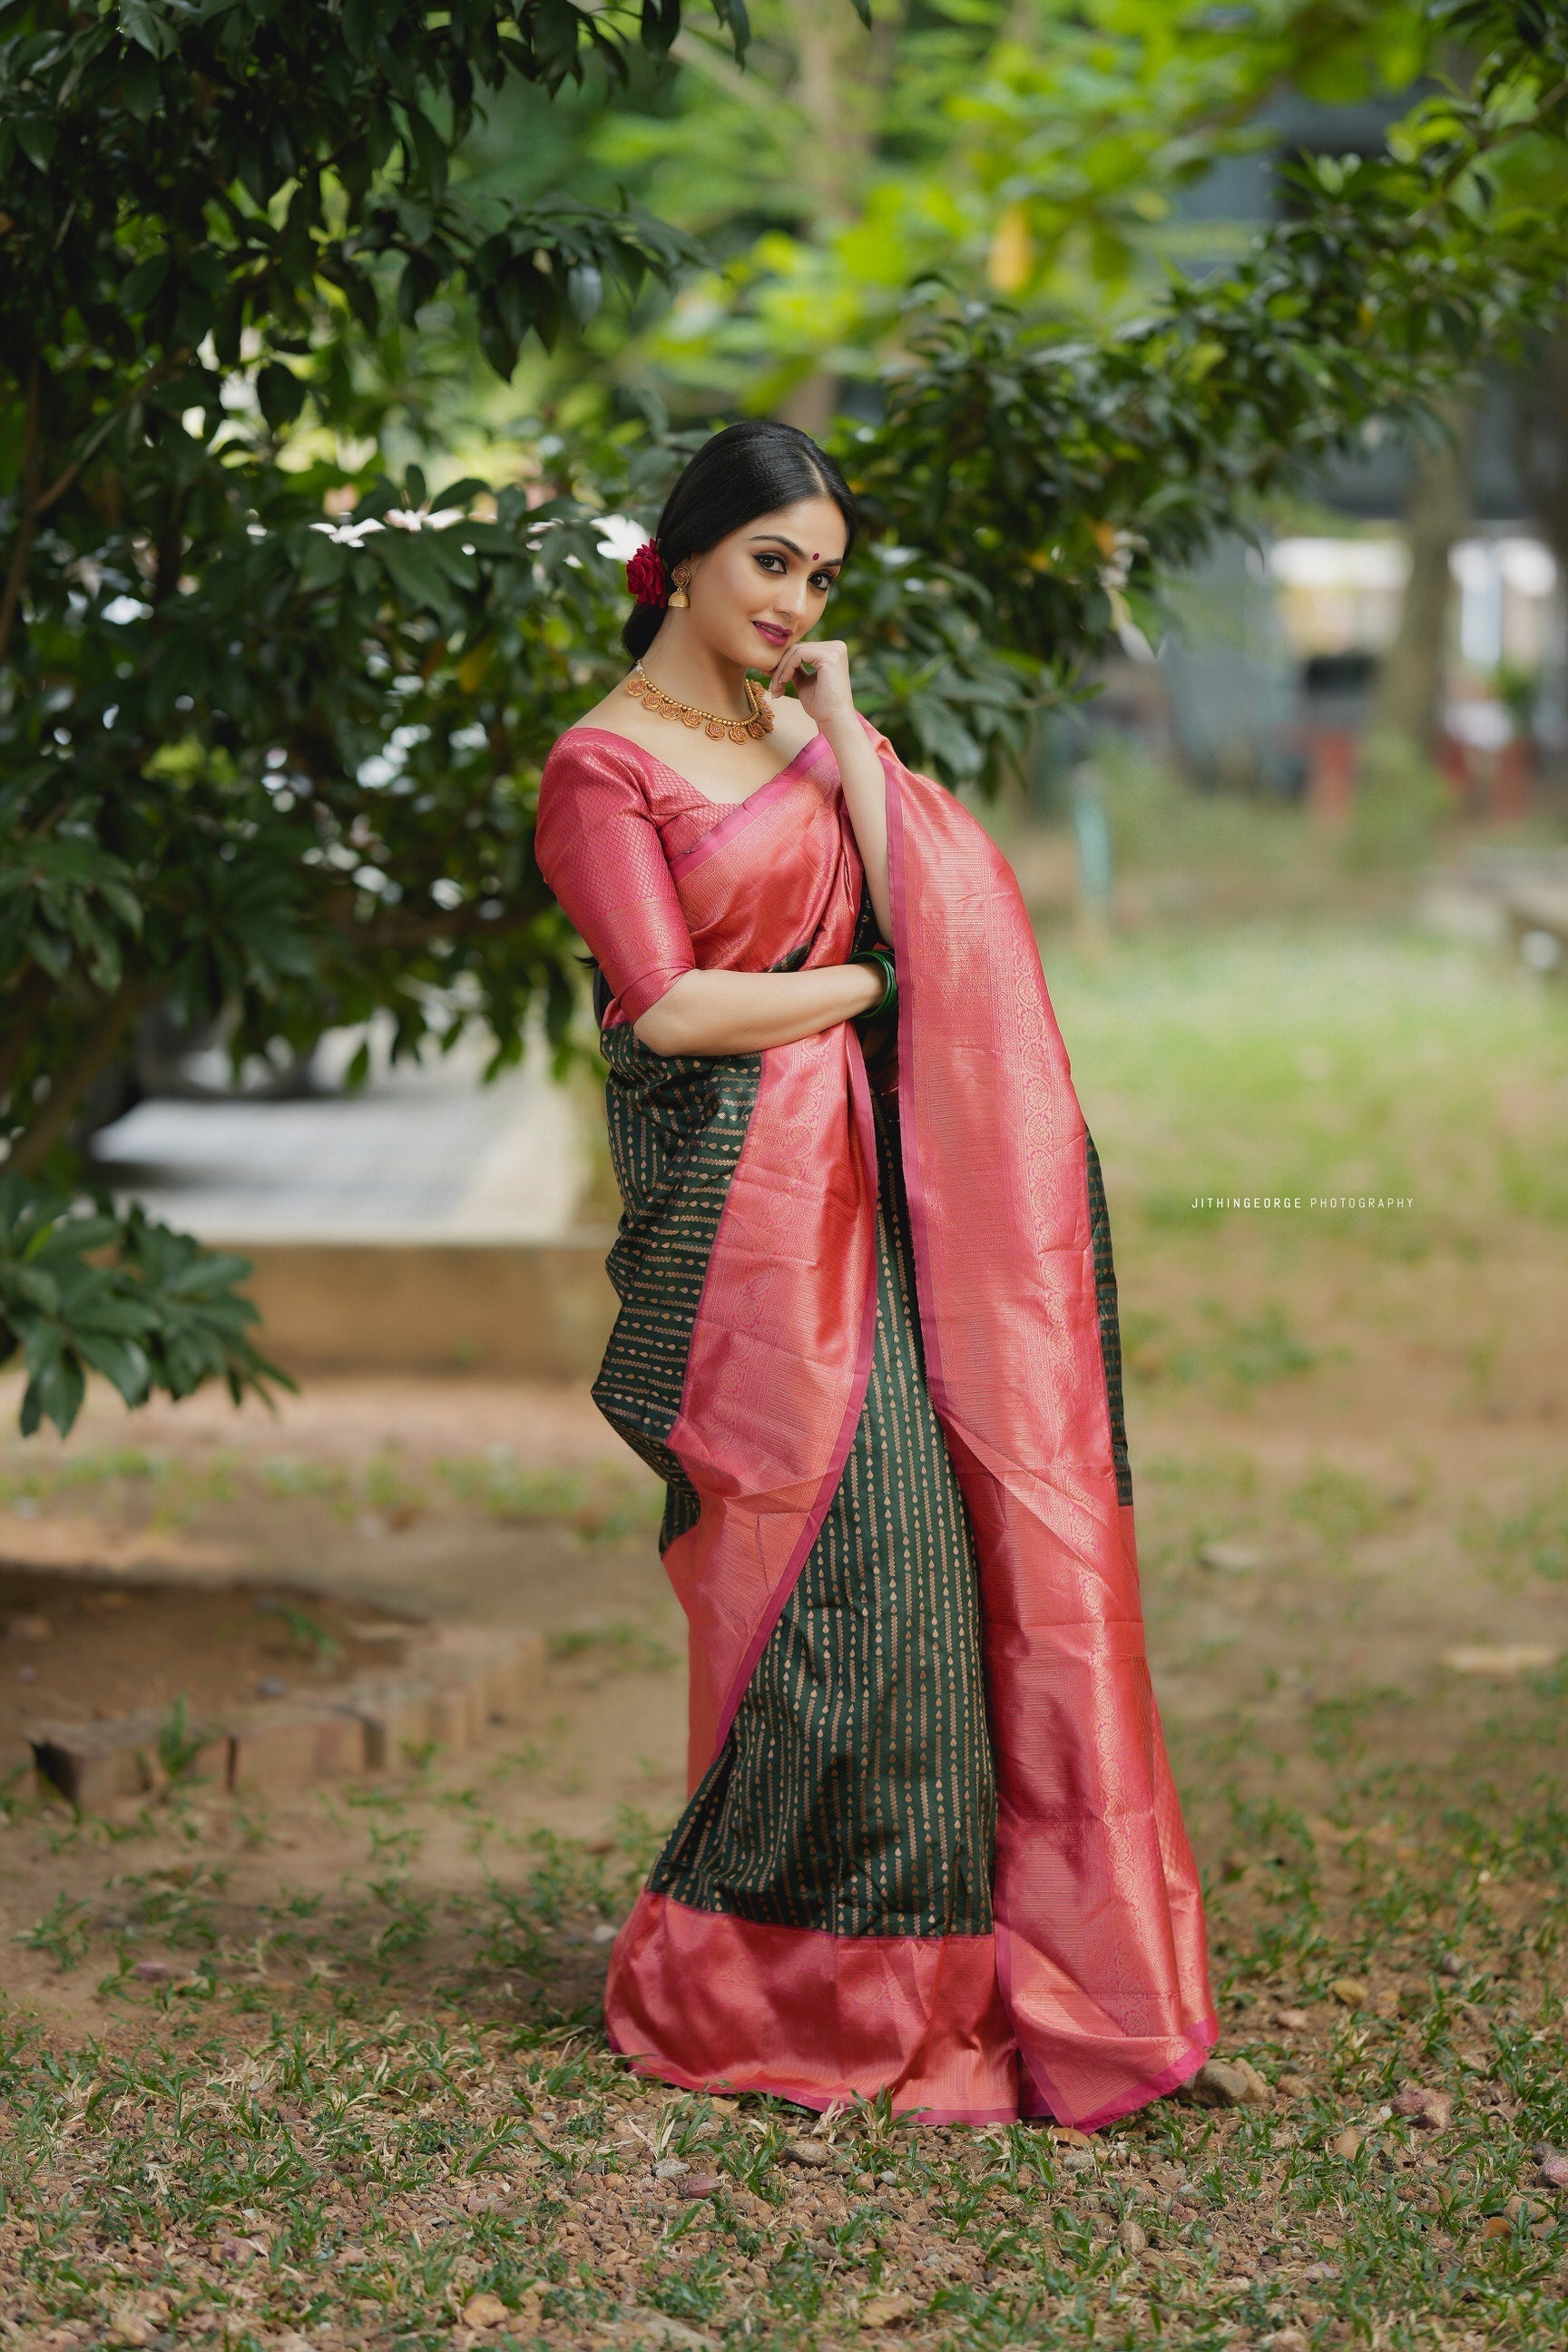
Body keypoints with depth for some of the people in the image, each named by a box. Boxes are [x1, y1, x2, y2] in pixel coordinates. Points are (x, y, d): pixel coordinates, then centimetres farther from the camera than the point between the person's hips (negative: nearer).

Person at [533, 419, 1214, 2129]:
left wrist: (840, 724, 1)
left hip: (862, 1185, 6)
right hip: (738, 1201, -6)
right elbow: (673, 1007, -12)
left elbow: (930, 920, 2)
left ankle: (898, 1979, 9)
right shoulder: (604, 767, -2)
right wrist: (866, 980, -3)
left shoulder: (805, 734, 17)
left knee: (919, 1544, 0)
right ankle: (729, 1984, 5)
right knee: (840, 1553, -9)